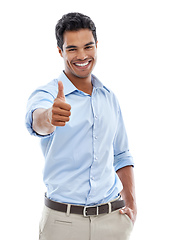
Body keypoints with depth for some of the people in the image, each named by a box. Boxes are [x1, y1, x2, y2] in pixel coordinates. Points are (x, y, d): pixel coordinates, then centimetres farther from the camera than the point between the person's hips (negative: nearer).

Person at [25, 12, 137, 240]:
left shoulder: (109, 97, 9)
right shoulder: (45, 95, -7)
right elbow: (36, 120, -31)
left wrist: (131, 202, 5)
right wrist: (49, 117, -53)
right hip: (63, 221, -3)